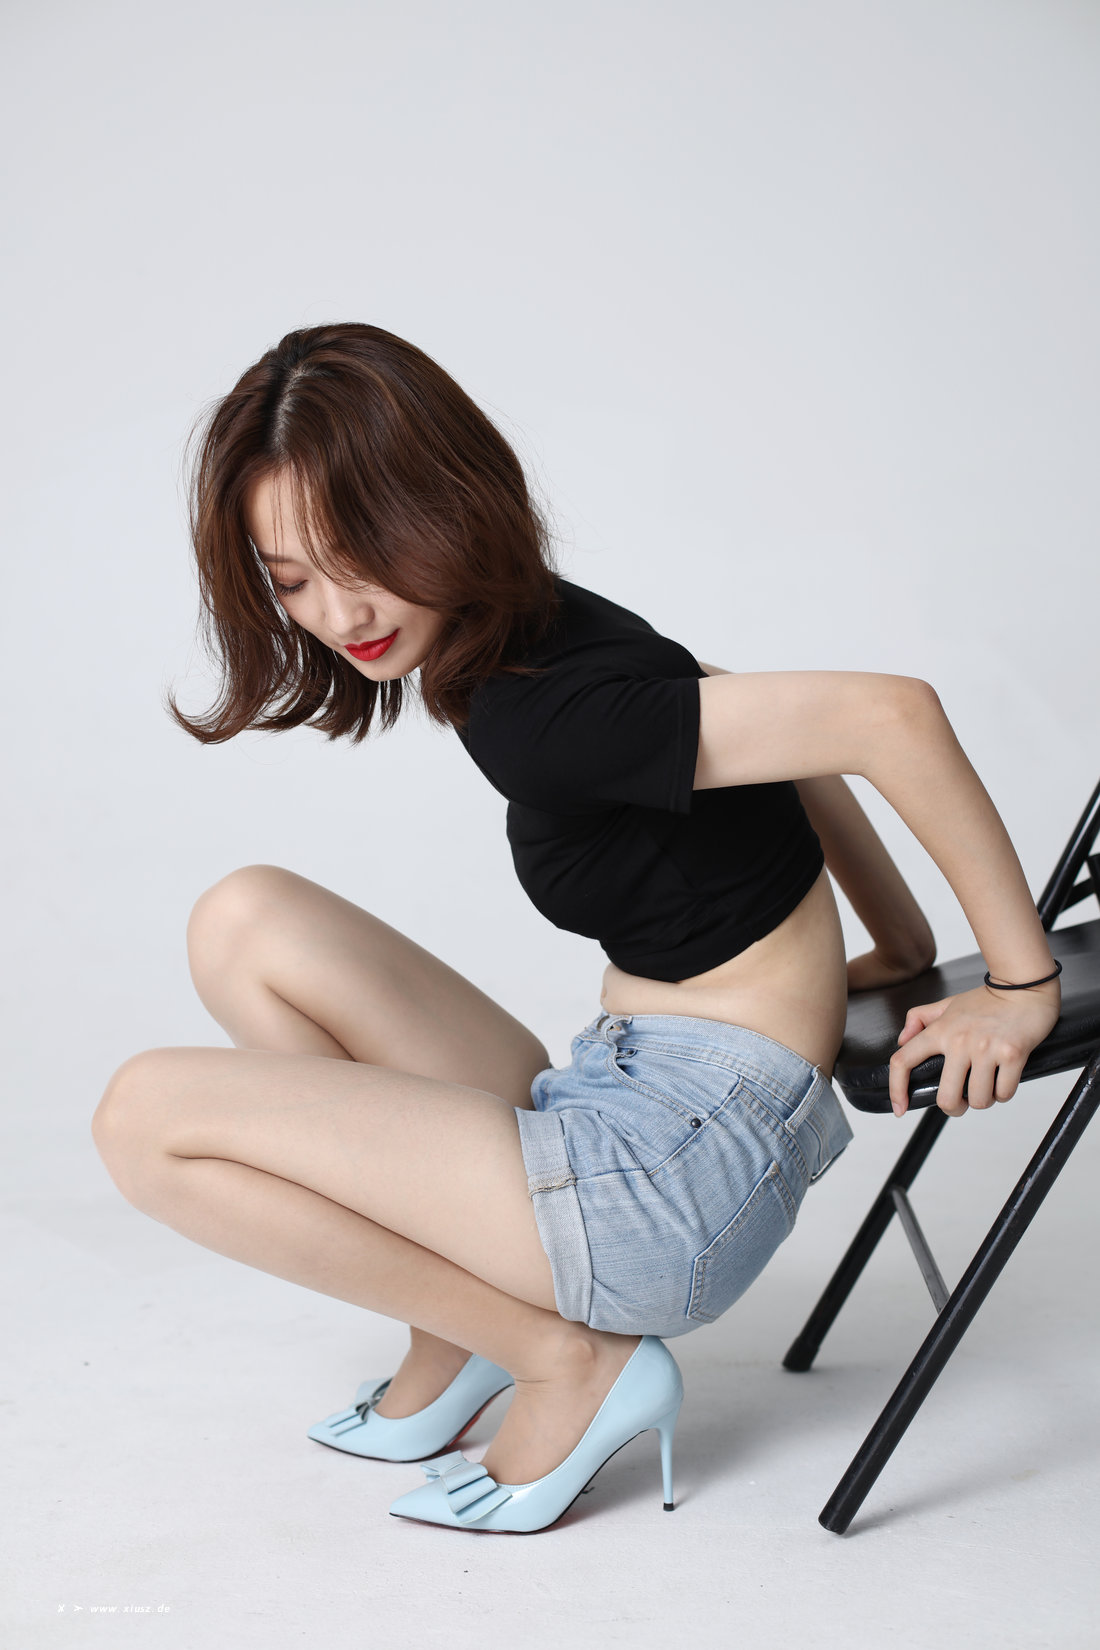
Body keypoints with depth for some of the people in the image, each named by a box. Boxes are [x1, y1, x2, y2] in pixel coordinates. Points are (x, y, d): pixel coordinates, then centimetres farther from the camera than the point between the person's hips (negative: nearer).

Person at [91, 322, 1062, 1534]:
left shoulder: (539, 713, -22)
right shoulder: (538, 637, 6)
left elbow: (890, 715, -27)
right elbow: (787, 727, 16)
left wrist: (1023, 987, -18)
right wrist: (904, 949, 17)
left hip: (684, 1165, -9)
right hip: (621, 1108, 10)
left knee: (150, 1116, -11)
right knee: (245, 923, 8)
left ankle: (567, 1360, -2)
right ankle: (458, 1341, 12)